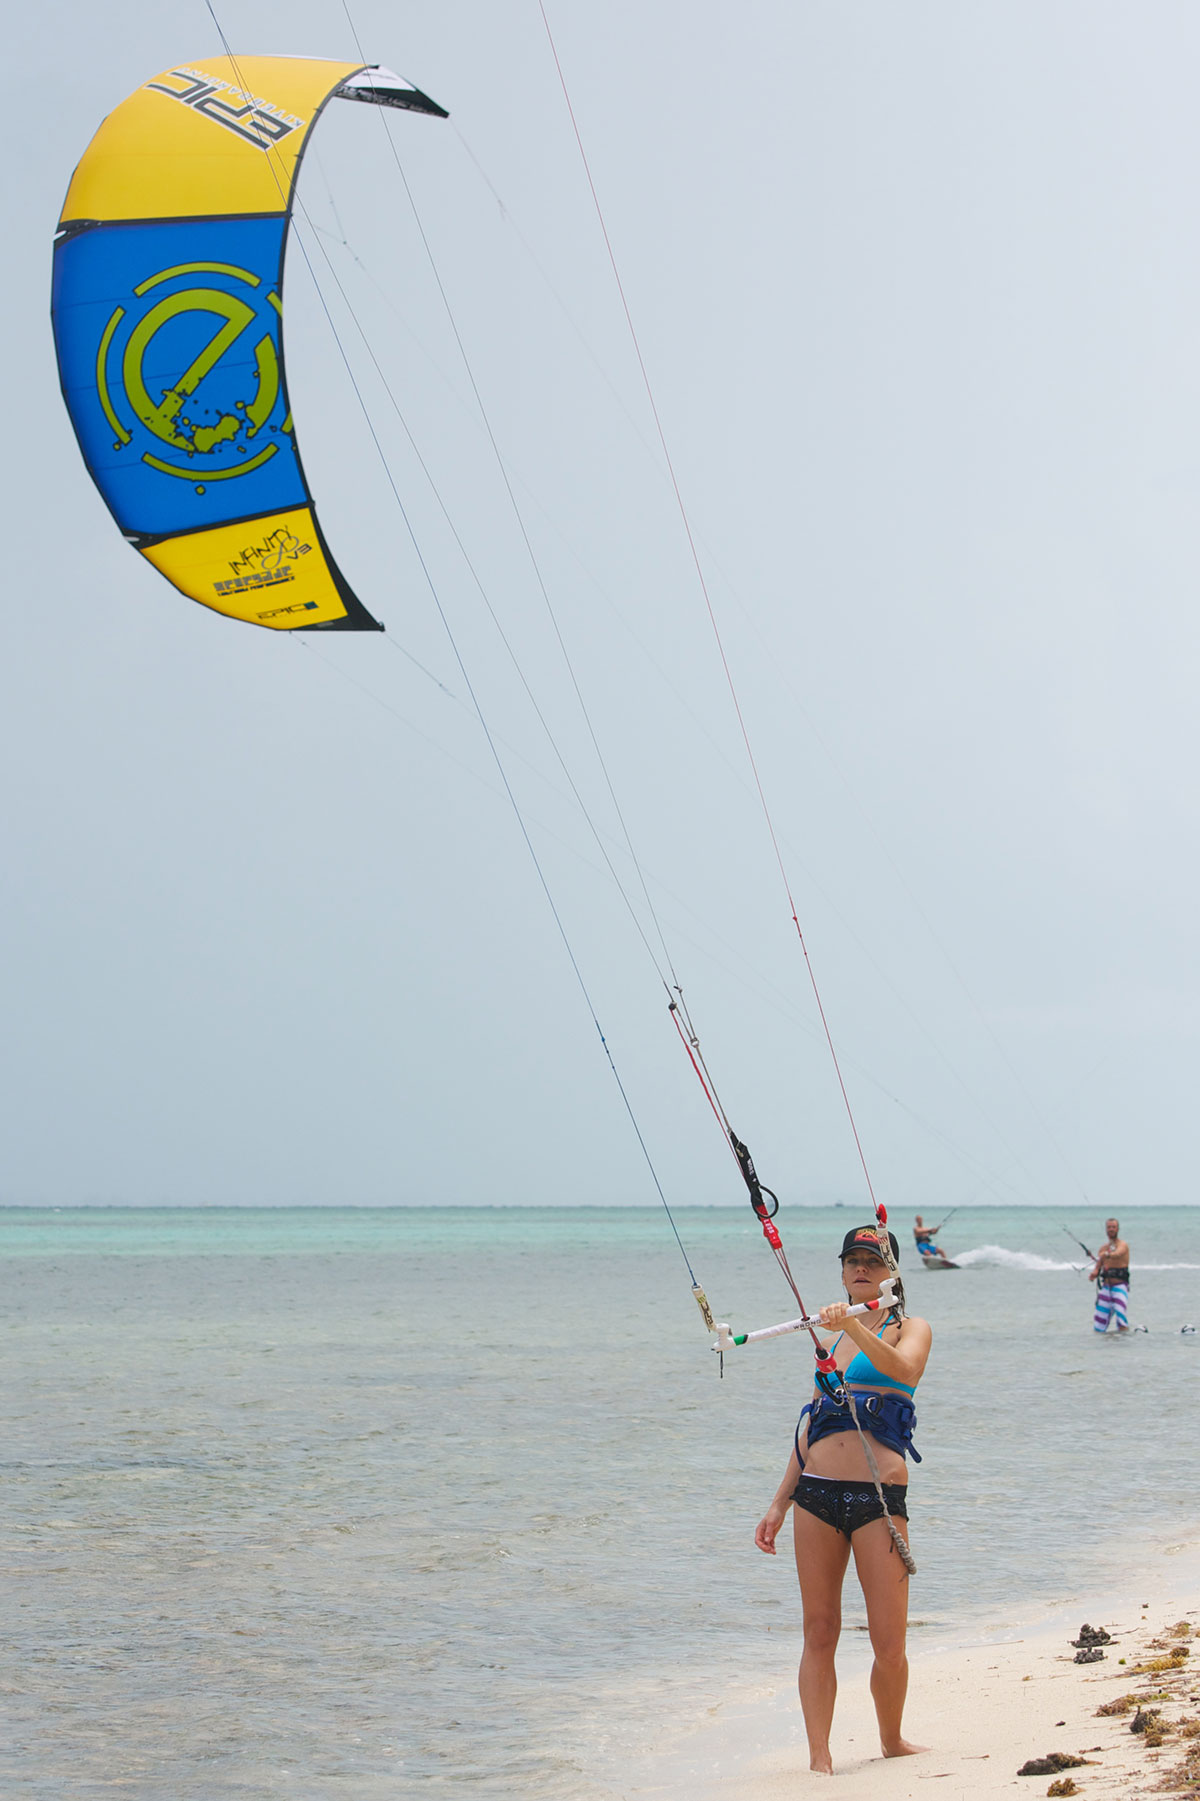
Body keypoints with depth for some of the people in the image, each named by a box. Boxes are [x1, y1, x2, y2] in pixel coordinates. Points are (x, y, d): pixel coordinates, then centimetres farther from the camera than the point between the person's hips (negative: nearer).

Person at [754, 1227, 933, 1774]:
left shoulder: (911, 1329, 5)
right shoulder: (833, 1339, 19)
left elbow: (903, 1368, -20)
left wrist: (854, 1326, -34)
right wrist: (780, 1503, 17)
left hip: (878, 1497, -4)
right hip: (816, 1493, 4)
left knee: (889, 1644, -4)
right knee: (819, 1633, 1)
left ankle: (892, 1740, 19)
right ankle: (818, 1755, 4)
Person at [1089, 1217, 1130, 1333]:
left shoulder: (1122, 1245, -3)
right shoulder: (1103, 1248, 15)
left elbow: (1118, 1253, -26)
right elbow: (1097, 1266, 8)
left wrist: (1107, 1255, -48)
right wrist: (1094, 1273, -16)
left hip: (1120, 1285, -6)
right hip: (1106, 1286, 6)